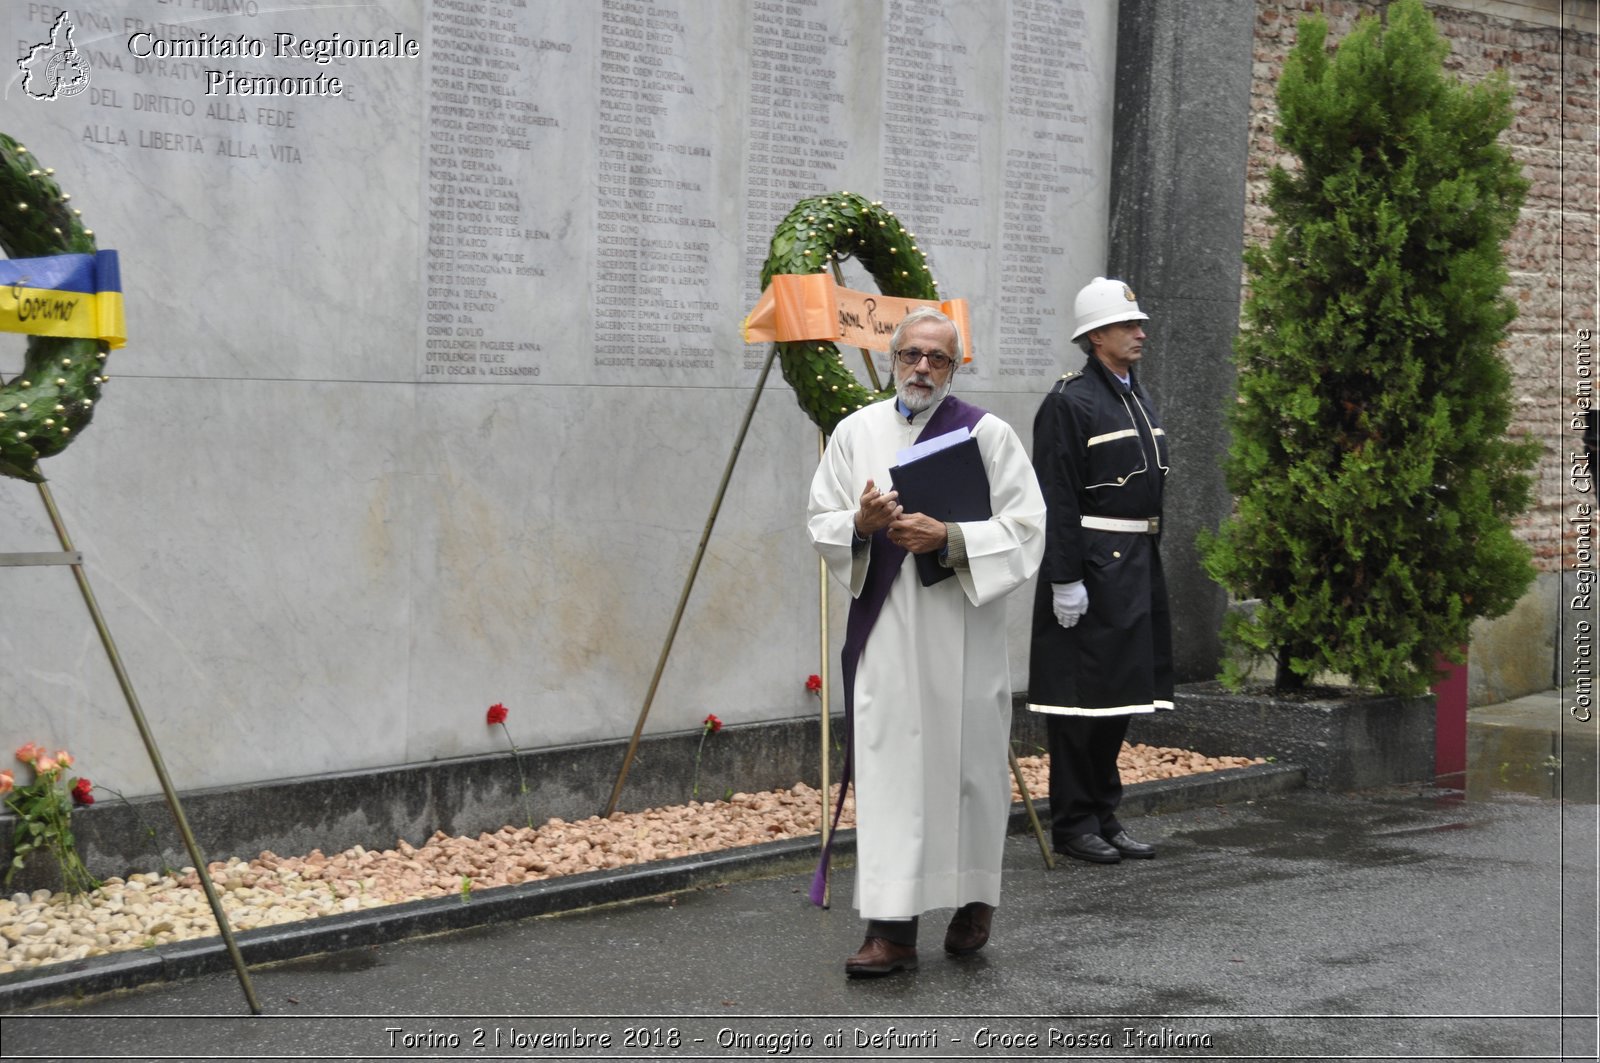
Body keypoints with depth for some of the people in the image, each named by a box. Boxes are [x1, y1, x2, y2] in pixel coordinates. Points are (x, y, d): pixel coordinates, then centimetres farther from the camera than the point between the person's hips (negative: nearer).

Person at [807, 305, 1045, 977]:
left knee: (966, 763, 6)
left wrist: (948, 538, -18)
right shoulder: (857, 431, 8)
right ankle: (892, 929, -3)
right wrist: (860, 524, -12)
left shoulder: (986, 434, 0)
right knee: (887, 767, -3)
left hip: (961, 629, -2)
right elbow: (821, 525, 10)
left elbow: (1024, 529, -5)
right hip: (884, 630, 2)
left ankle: (974, 901, 27)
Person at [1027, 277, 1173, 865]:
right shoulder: (1068, 402, -11)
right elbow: (1055, 500, -16)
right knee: (1082, 697, -3)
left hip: (1139, 567, 9)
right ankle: (1074, 823, 5)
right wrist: (1064, 579, -19)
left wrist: (1152, 567, 19)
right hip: (1091, 564, -9)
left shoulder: (1139, 398, 16)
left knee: (1121, 696, 13)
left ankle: (1104, 816, 21)